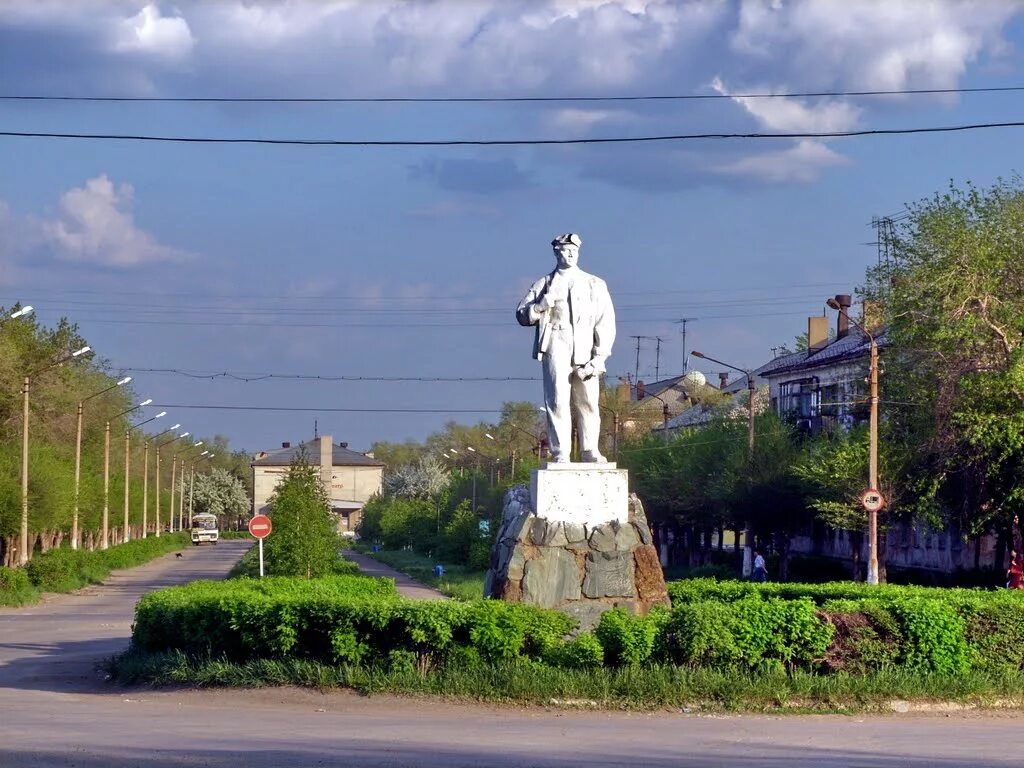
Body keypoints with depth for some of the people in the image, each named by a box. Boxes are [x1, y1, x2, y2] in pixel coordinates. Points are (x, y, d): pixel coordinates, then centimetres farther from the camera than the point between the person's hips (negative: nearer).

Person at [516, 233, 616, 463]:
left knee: (588, 403, -2)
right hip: (556, 346, -1)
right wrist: (541, 305, -8)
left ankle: (590, 451, 10)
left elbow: (606, 323, 9)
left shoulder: (595, 285, 15)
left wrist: (599, 356, -2)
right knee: (558, 401, -11)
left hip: (584, 351, 1)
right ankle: (560, 455, -12)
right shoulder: (544, 285, 16)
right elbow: (522, 315, 13)